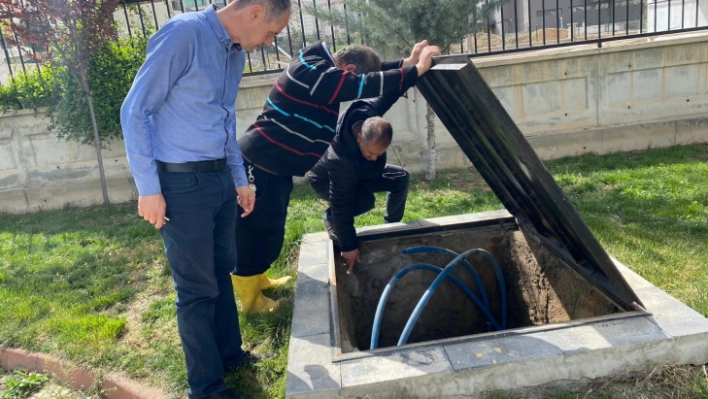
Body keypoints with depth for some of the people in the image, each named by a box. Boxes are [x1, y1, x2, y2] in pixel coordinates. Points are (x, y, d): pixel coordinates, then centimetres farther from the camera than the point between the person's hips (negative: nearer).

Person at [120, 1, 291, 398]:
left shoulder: (237, 52, 10)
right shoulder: (183, 33, -15)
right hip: (182, 183, -8)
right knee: (198, 288, 3)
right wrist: (148, 188, -14)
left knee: (222, 272, 19)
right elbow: (135, 111, -13)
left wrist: (240, 179, 20)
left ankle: (229, 353, 38)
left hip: (220, 178, 8)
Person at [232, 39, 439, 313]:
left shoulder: (321, 68, 10)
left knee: (270, 230, 20)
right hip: (260, 165, -10)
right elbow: (368, 85, -26)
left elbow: (372, 75, 15)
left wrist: (407, 63, 5)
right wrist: (416, 71, -22)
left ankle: (258, 279, 39)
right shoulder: (314, 73, -21)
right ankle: (251, 300, 17)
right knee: (259, 231, 2)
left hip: (273, 166, 10)